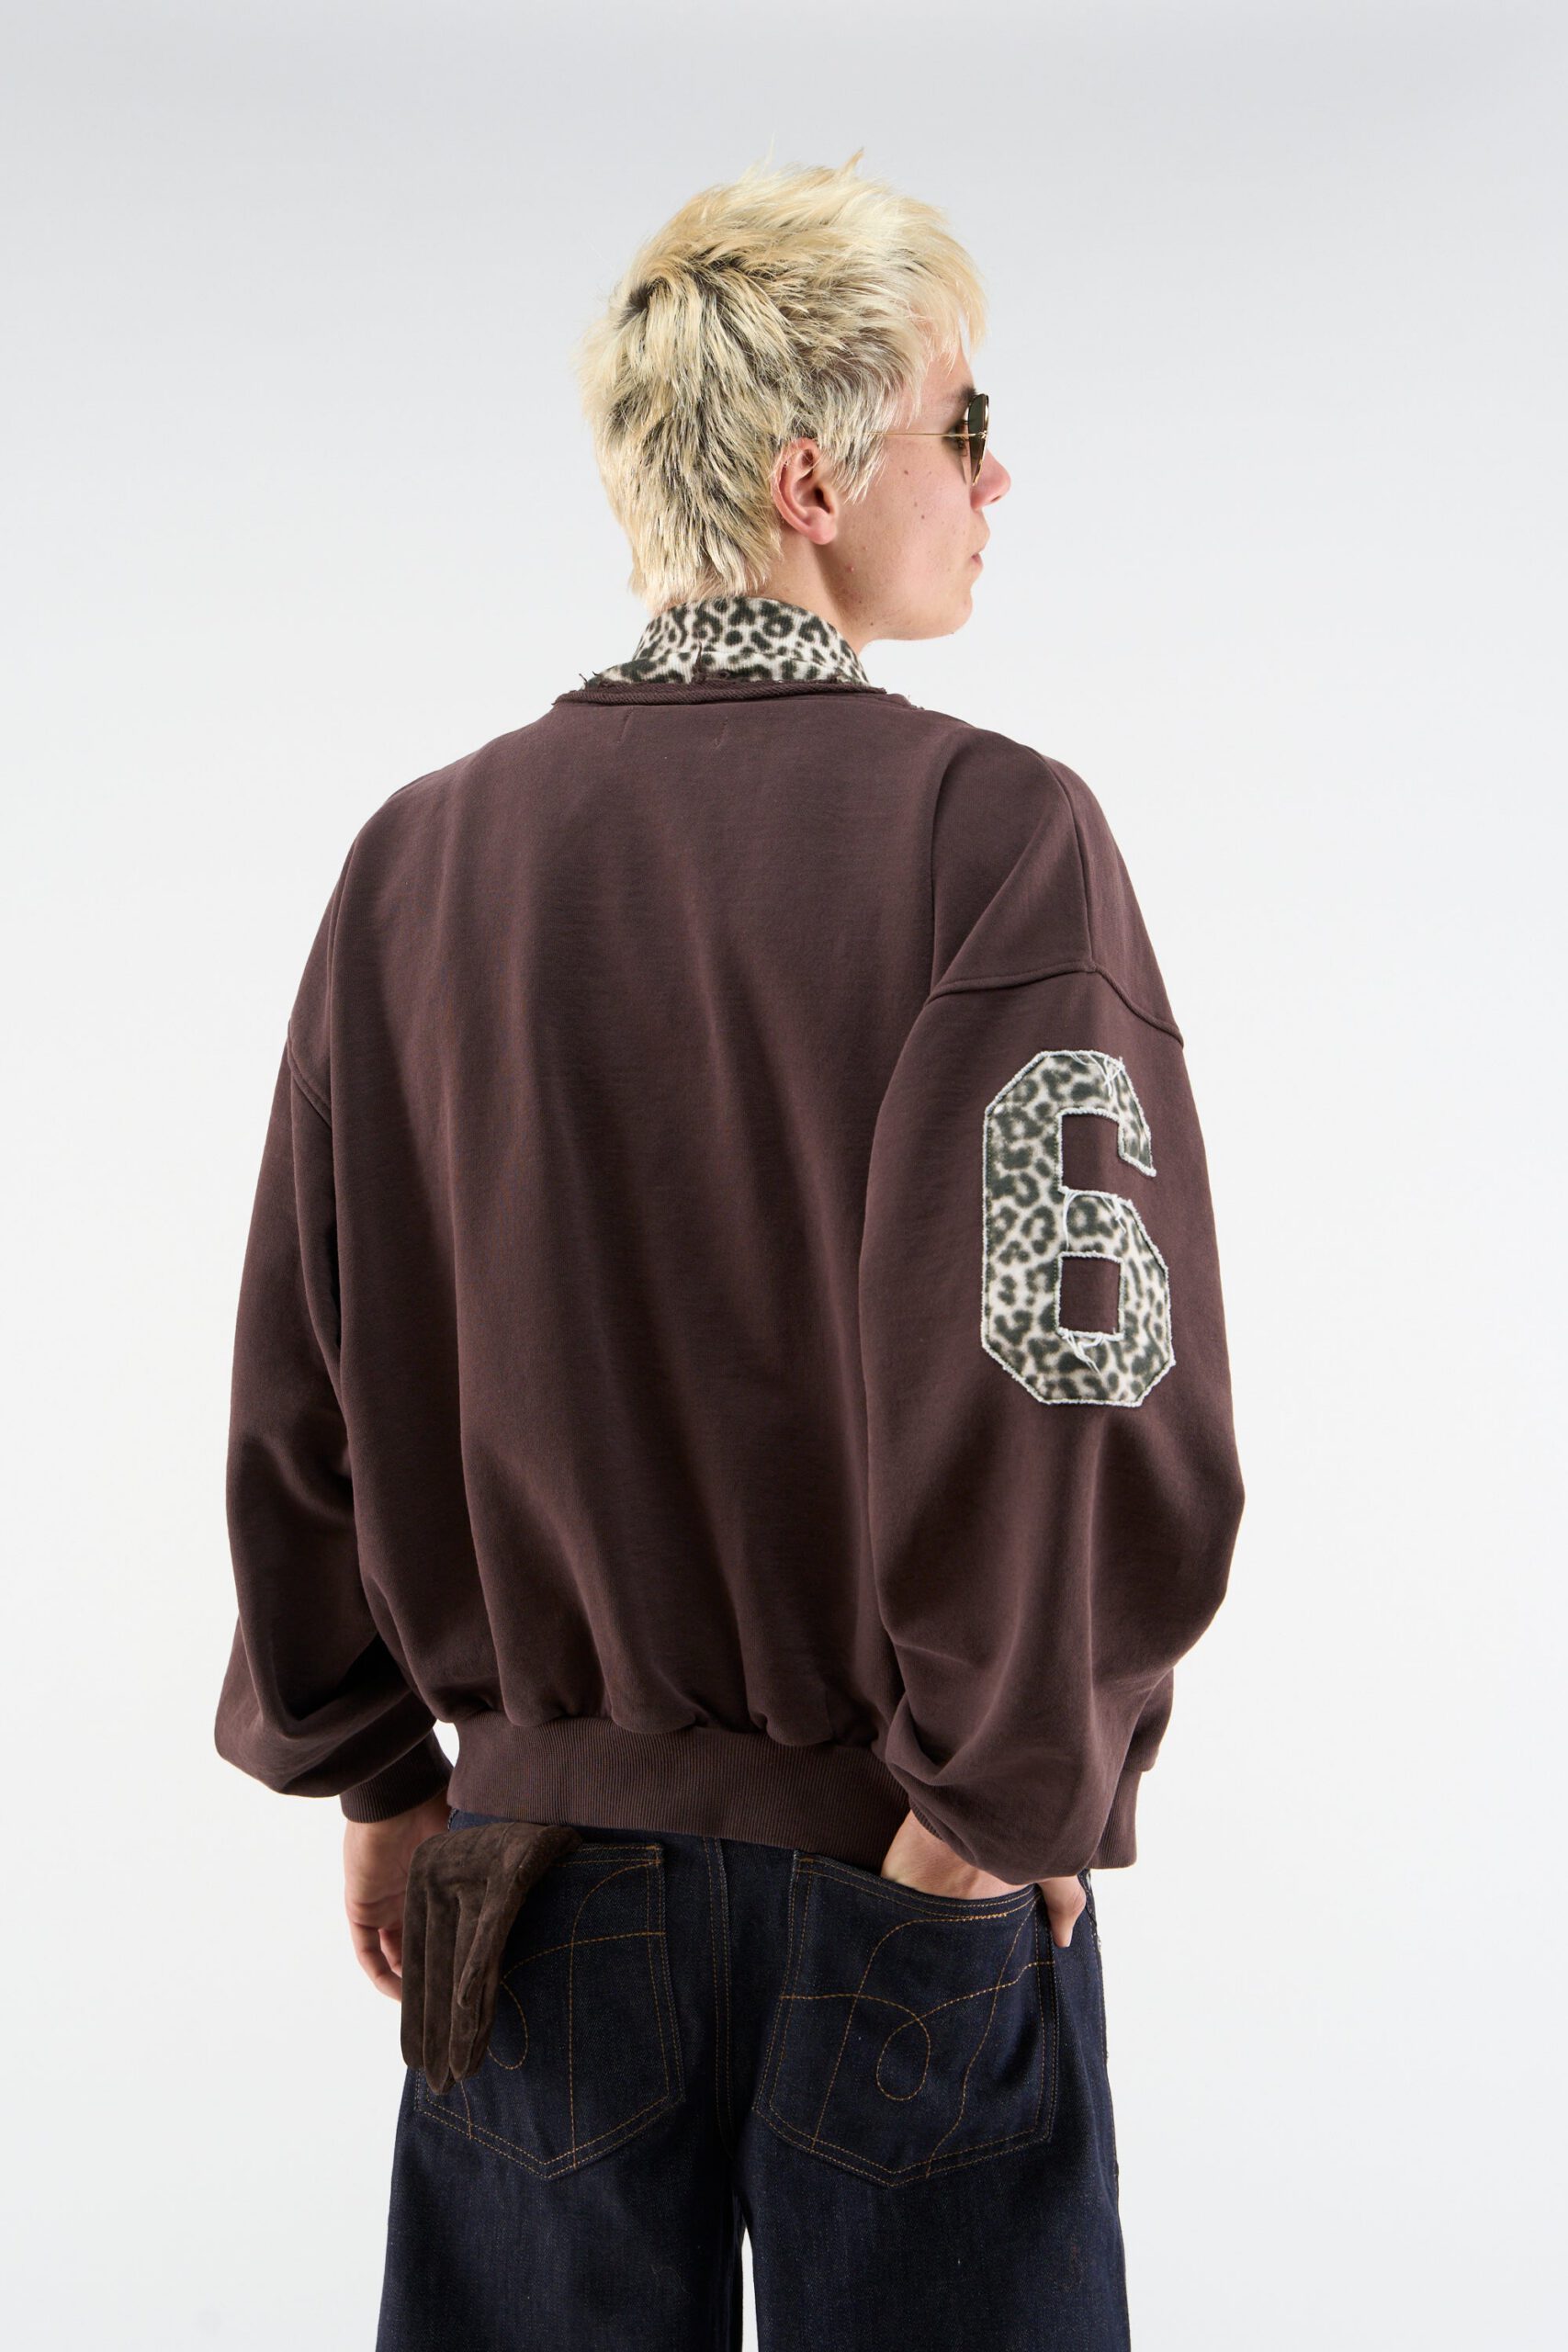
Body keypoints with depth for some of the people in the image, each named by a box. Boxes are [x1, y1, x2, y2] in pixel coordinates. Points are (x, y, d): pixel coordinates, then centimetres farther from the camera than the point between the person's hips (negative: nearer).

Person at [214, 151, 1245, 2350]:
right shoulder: (993, 832, -14)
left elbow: (305, 1378, 2)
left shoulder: (420, 856, -1)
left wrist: (372, 1762, 13)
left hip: (549, 1851, 4)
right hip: (905, 1882, -3)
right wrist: (1012, 1794, -7)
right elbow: (1085, 1366, -22)